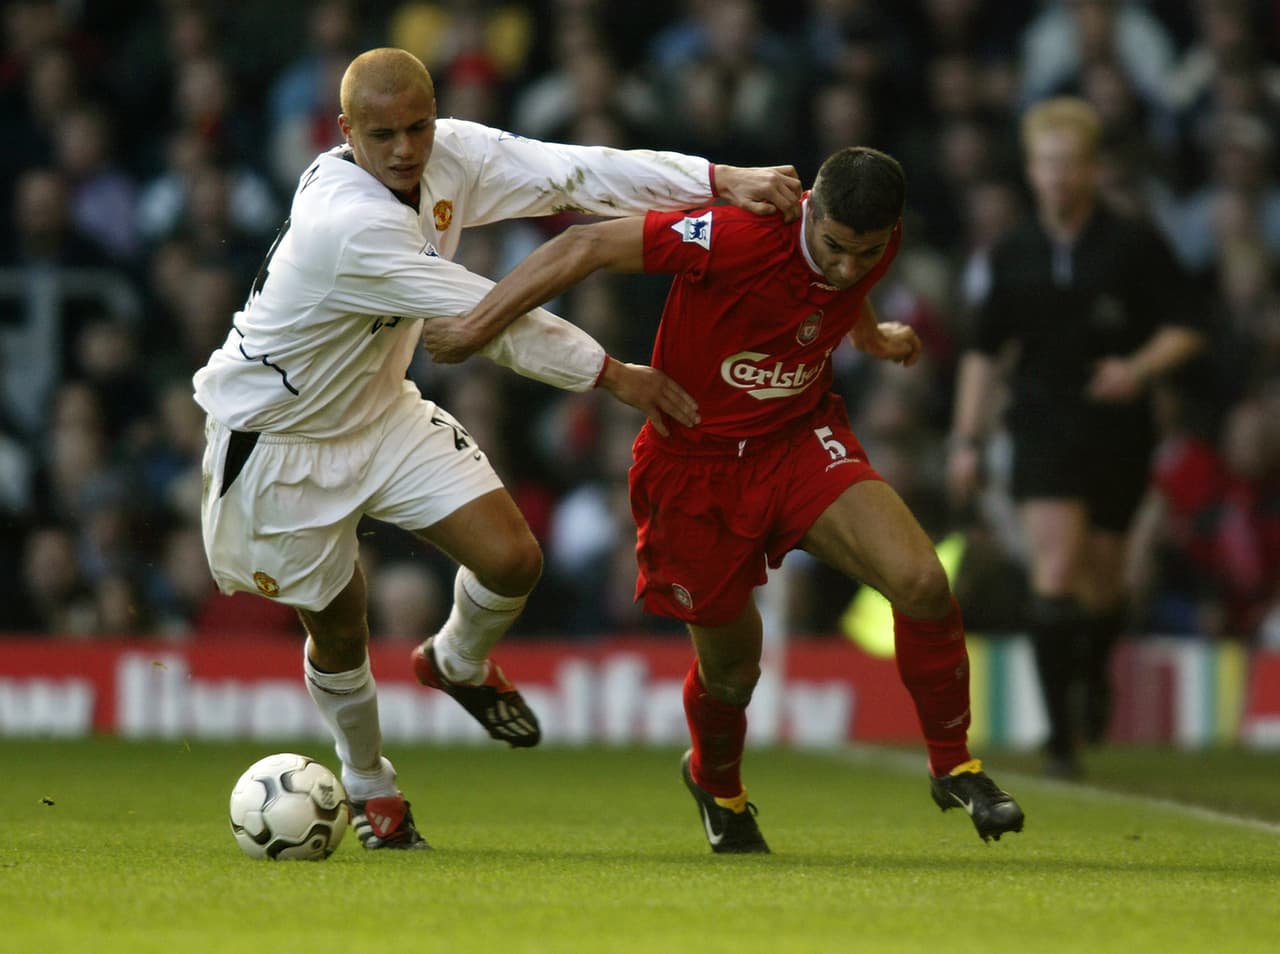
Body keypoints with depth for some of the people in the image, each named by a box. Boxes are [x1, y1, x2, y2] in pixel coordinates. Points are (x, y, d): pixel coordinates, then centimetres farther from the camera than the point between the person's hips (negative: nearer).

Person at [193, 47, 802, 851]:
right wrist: (614, 376, -22)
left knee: (513, 558, -7)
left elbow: (575, 172, -16)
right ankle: (368, 787, 33)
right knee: (338, 629, 5)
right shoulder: (349, 224, -35)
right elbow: (486, 317, -30)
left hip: (380, 411, 7)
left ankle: (457, 664, 27)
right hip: (279, 437, -7)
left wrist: (723, 181, -28)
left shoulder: (451, 156, -13)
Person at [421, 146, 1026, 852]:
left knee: (921, 581, -20)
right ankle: (716, 784, 47)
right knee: (731, 670, 11)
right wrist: (476, 327, -24)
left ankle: (953, 766, 1)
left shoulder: (875, 242, -11)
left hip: (800, 440, 4)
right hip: (697, 465, -4)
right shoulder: (736, 236, -30)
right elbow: (588, 247, -26)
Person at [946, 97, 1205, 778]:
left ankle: (1095, 670, 45)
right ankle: (1062, 734, -13)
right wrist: (967, 438, 7)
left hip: (1118, 435, 0)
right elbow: (983, 352, 12)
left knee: (1102, 581, 11)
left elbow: (1184, 330, 1)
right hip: (1044, 433, 0)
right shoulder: (1014, 255, 5)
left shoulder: (1135, 247, -3)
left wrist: (1138, 369, -19)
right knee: (1054, 576, -15)